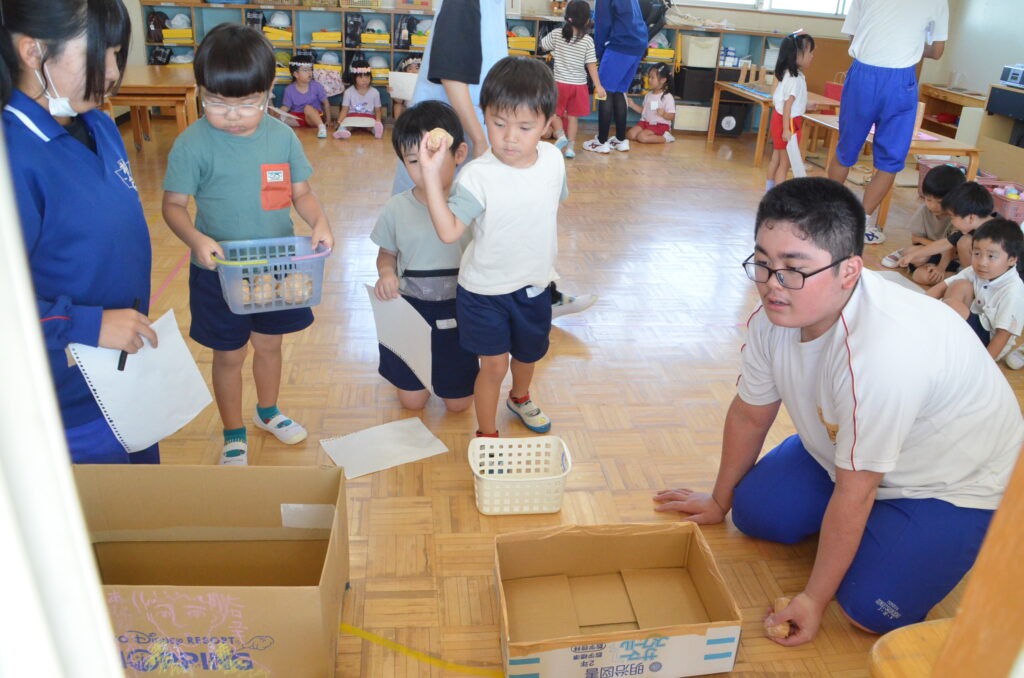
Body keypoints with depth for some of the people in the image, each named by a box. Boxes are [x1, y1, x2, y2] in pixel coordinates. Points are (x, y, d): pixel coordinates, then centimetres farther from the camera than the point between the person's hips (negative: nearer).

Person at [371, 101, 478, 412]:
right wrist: (386, 273, -18)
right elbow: (387, 254, 5)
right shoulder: (397, 209, -10)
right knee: (412, 402, 13)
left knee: (458, 404, 12)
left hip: (458, 315, -1)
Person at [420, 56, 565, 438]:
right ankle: (487, 435, 28)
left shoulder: (553, 160, -10)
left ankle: (520, 398, 58)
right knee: (494, 365, 4)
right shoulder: (478, 176, -25)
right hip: (486, 289, -5)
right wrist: (431, 174, -41)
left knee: (529, 352, 26)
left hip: (534, 285, 5)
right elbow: (449, 230, -33)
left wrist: (547, 261, 13)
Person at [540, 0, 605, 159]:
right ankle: (570, 147, 10)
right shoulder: (588, 40, -8)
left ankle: (561, 135, -8)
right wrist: (598, 86, -3)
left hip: (560, 83, -1)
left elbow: (542, 46, 9)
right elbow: (591, 65, -8)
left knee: (553, 112, 14)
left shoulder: (556, 34, -7)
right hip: (579, 84, 1)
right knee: (573, 116, 11)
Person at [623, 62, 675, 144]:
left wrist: (664, 114, -33)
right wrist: (632, 105, 7)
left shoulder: (667, 97, -12)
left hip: (660, 125, -7)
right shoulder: (648, 95, 9)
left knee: (642, 137, -28)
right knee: (630, 135, -12)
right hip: (646, 122, 7)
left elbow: (671, 116, -12)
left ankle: (665, 138, -11)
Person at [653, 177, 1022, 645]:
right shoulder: (775, 312, -19)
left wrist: (813, 599, -19)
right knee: (753, 511, -2)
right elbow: (749, 414, -4)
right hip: (842, 449, 6)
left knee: (870, 607, -16)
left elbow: (854, 493, -31)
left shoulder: (883, 351, -41)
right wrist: (719, 501, 11)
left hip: (956, 480, -6)